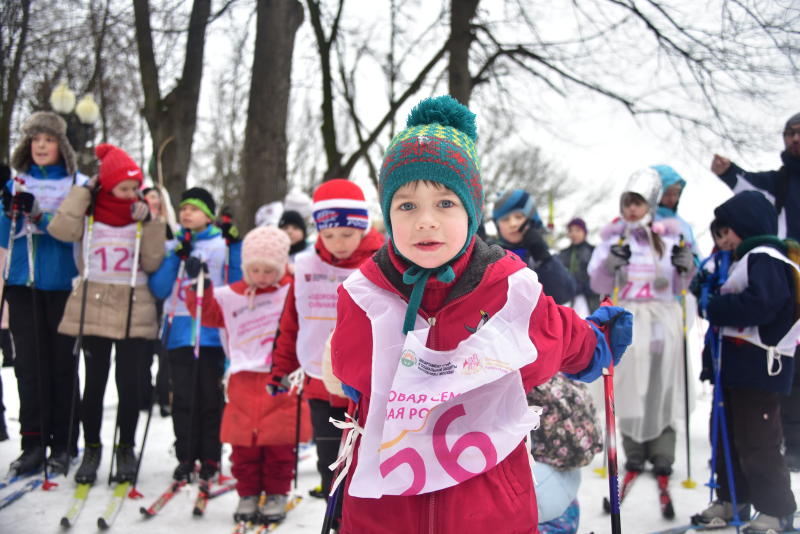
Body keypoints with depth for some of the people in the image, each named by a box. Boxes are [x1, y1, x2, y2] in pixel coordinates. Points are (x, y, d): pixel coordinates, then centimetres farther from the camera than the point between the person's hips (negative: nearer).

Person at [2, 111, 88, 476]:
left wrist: (40, 215, -22)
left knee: (62, 363, -1)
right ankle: (34, 442, 8)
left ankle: (63, 445, 6)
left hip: (62, 285, -3)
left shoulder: (78, 184, 2)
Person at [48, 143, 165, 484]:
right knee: (94, 382, 6)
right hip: (93, 309, 0)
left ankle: (126, 449, 20)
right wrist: (85, 191, -12)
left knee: (128, 382, 3)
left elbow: (153, 263, -2)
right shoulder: (89, 212, 2)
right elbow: (60, 230, -18)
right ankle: (91, 449, 21)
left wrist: (148, 224, -13)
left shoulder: (143, 214, 4)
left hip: (133, 311, 0)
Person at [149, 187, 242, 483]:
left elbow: (237, 285, -2)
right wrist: (177, 257, -7)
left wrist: (236, 246, -10)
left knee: (211, 397, 1)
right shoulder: (172, 247, 13)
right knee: (183, 398, 1)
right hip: (180, 332, 2)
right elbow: (159, 289, 3)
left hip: (213, 331, -2)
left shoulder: (224, 245, 7)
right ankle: (186, 457, 9)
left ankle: (210, 458, 10)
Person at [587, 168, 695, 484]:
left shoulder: (670, 237, 6)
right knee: (629, 385, -2)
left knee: (662, 385, 0)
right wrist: (610, 265, -18)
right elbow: (599, 286, 0)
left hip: (662, 318, 0)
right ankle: (634, 452, 11)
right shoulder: (613, 237, 5)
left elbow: (678, 287, 9)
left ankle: (662, 454, 10)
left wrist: (686, 267, -10)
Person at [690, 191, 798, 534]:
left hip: (760, 366, -10)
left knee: (757, 442, -5)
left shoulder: (765, 258, -12)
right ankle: (732, 498, 27)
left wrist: (717, 309, -14)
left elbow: (760, 303, -26)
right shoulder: (744, 261, 20)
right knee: (727, 435, 16)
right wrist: (711, 358, 14)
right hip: (735, 365, 11)